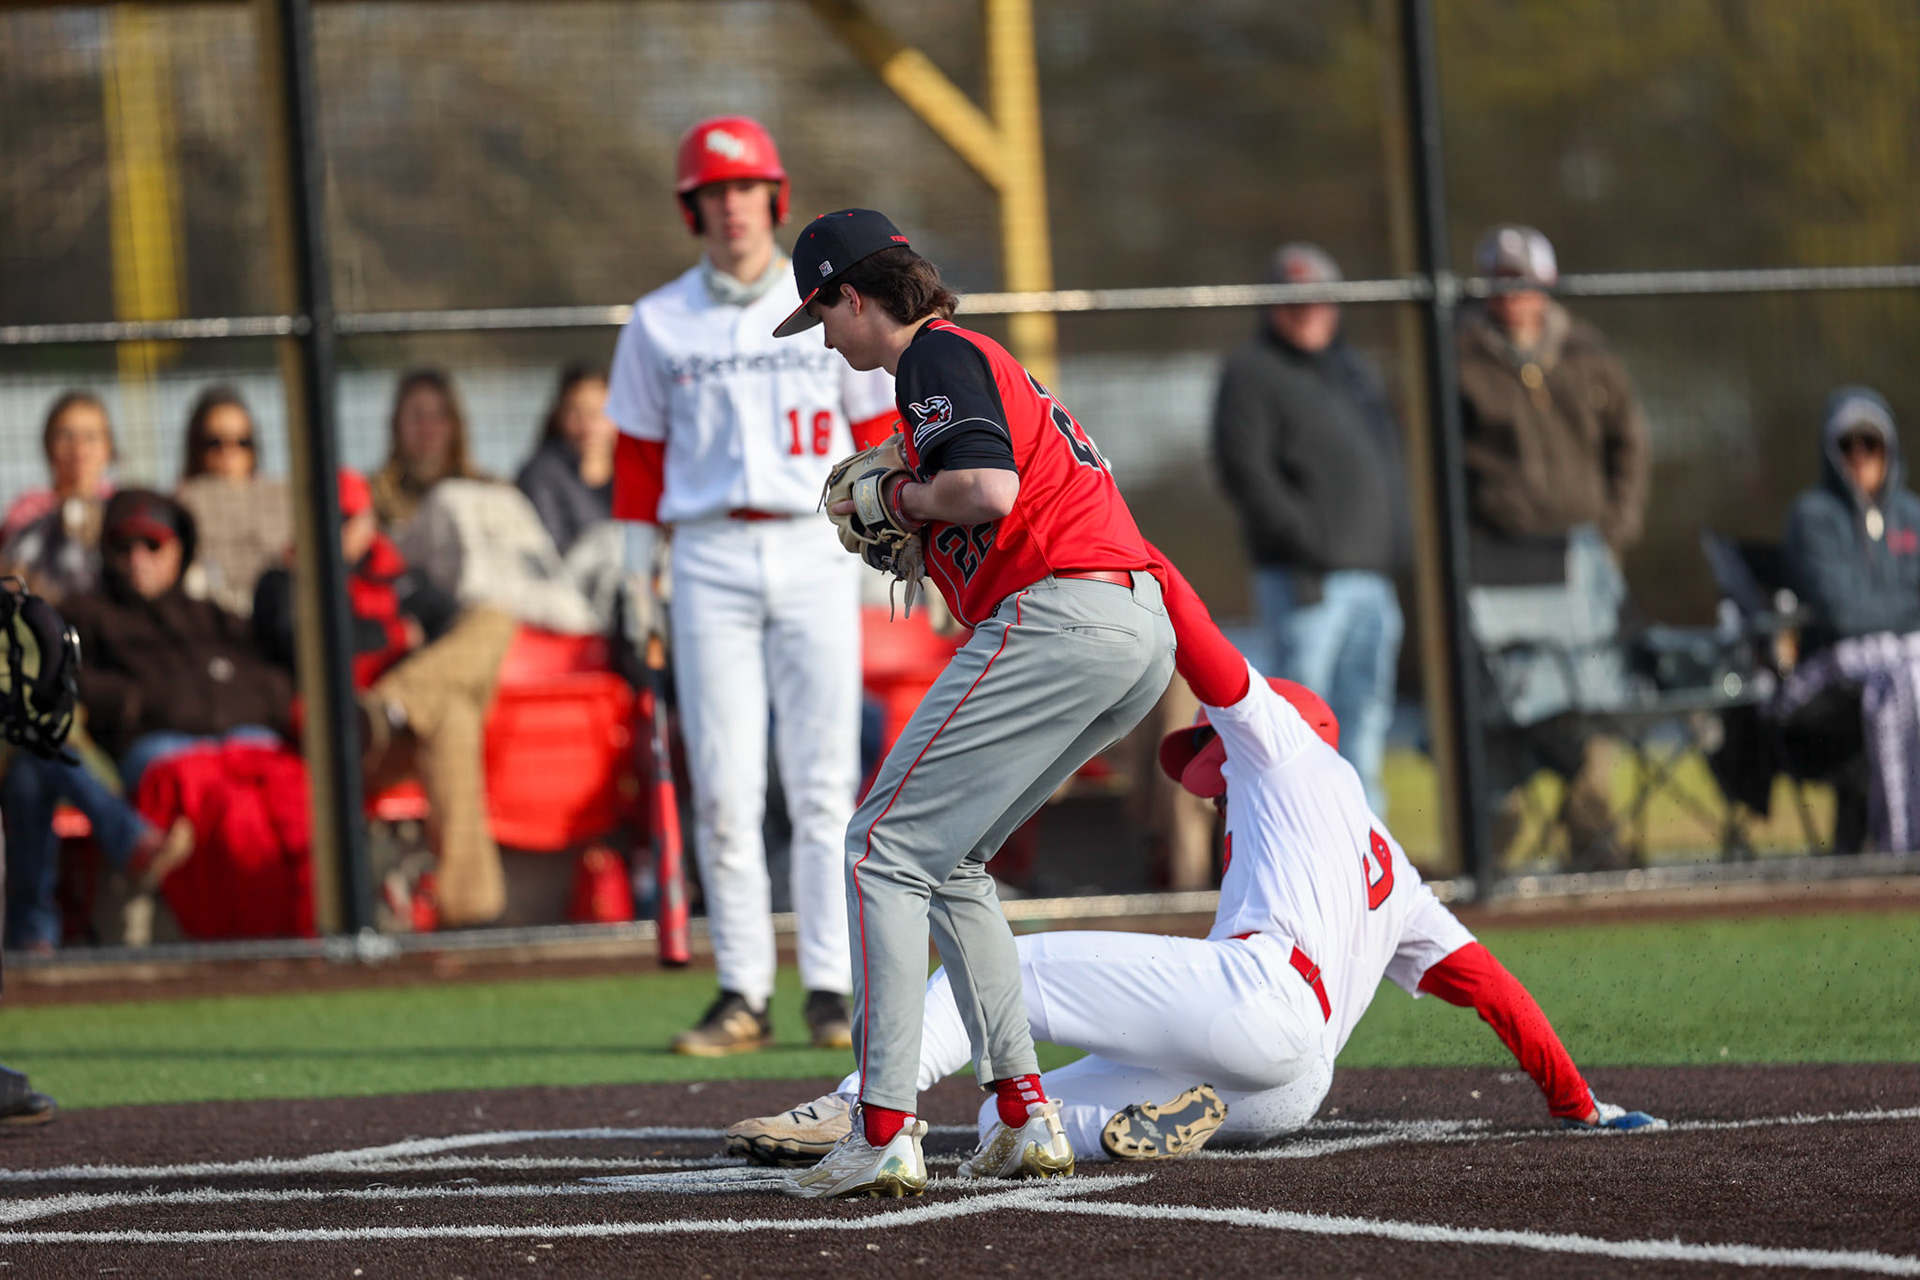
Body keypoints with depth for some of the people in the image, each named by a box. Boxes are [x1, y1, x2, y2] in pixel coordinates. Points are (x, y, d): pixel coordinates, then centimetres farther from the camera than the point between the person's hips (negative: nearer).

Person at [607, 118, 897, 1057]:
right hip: (709, 559, 1)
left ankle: (830, 989, 0)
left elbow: (875, 428, 9)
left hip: (816, 550, -1)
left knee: (824, 783, -3)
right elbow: (638, 451, 11)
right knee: (724, 790, -2)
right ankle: (742, 996, 1)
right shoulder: (659, 322, 9)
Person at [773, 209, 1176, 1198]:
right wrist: (906, 532, 19)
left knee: (885, 849, -8)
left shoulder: (936, 357, -3)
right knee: (946, 860, 18)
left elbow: (988, 488, -19)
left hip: (1058, 619, -10)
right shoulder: (976, 357, 28)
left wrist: (891, 497, -2)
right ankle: (1025, 1118, 10)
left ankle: (887, 1133, -17)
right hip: (1145, 636, 10)